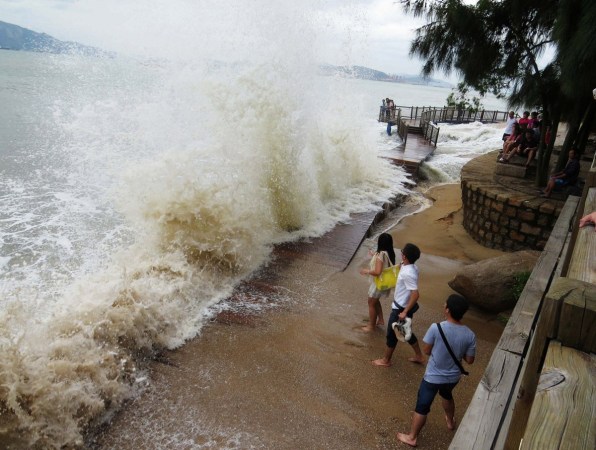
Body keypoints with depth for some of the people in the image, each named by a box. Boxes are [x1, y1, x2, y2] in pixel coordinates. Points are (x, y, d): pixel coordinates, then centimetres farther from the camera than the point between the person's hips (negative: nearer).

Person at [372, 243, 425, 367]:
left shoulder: (408, 273, -31)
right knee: (406, 332, 25)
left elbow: (416, 294, -34)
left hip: (401, 308, -9)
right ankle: (419, 356, 39)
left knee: (391, 334, 9)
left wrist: (405, 312, -30)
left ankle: (386, 360, 26)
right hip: (404, 305, 9)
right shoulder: (412, 267, -2)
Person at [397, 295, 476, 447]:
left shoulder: (436, 328, -27)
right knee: (447, 396, 35)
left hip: (433, 377, -4)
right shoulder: (470, 335, -17)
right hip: (453, 377, 4)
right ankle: (450, 421, 59)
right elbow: (469, 360, -6)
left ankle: (412, 437, 29)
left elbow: (426, 350, -14)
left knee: (422, 407, 13)